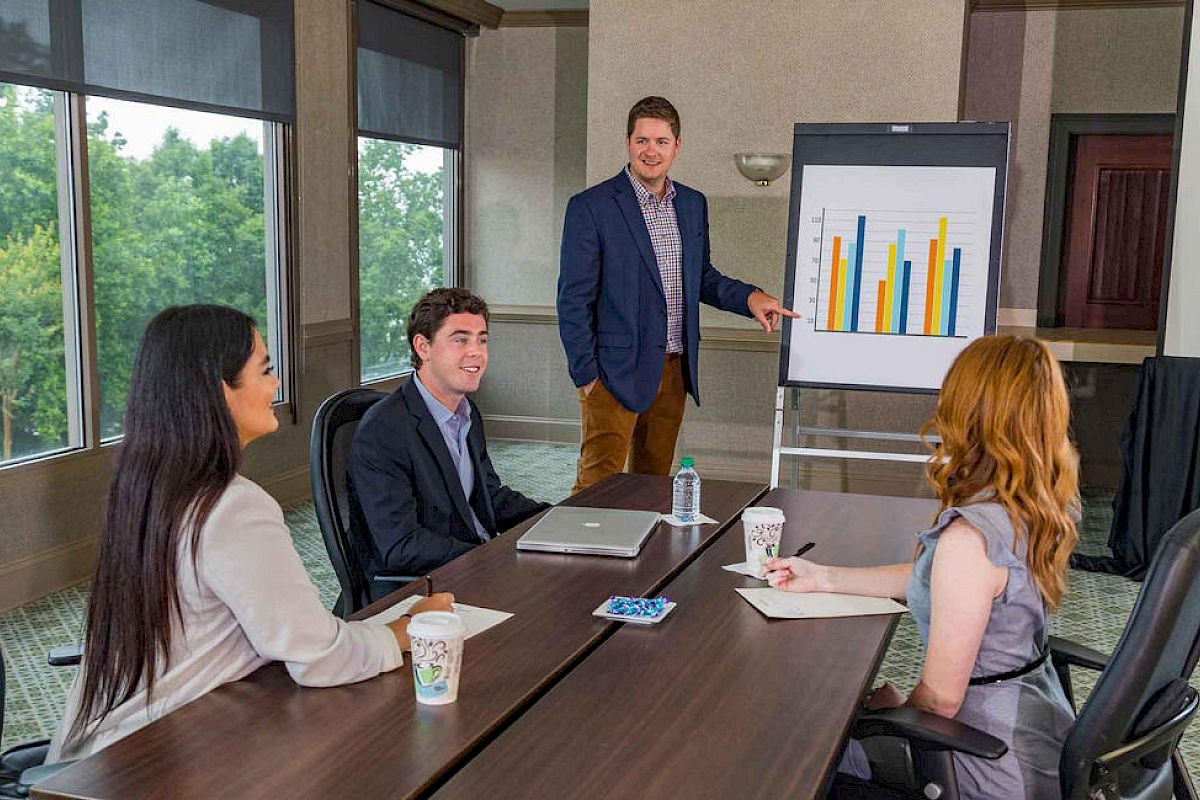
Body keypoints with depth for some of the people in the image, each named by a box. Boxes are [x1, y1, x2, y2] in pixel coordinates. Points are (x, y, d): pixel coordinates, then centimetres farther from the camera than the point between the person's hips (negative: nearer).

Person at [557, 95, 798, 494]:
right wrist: (585, 374, -12)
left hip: (674, 370, 6)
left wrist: (748, 297, 3)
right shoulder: (590, 207, -8)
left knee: (656, 483, 14)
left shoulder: (694, 204, 11)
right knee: (599, 482, -5)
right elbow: (574, 299, -8)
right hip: (616, 371, -6)